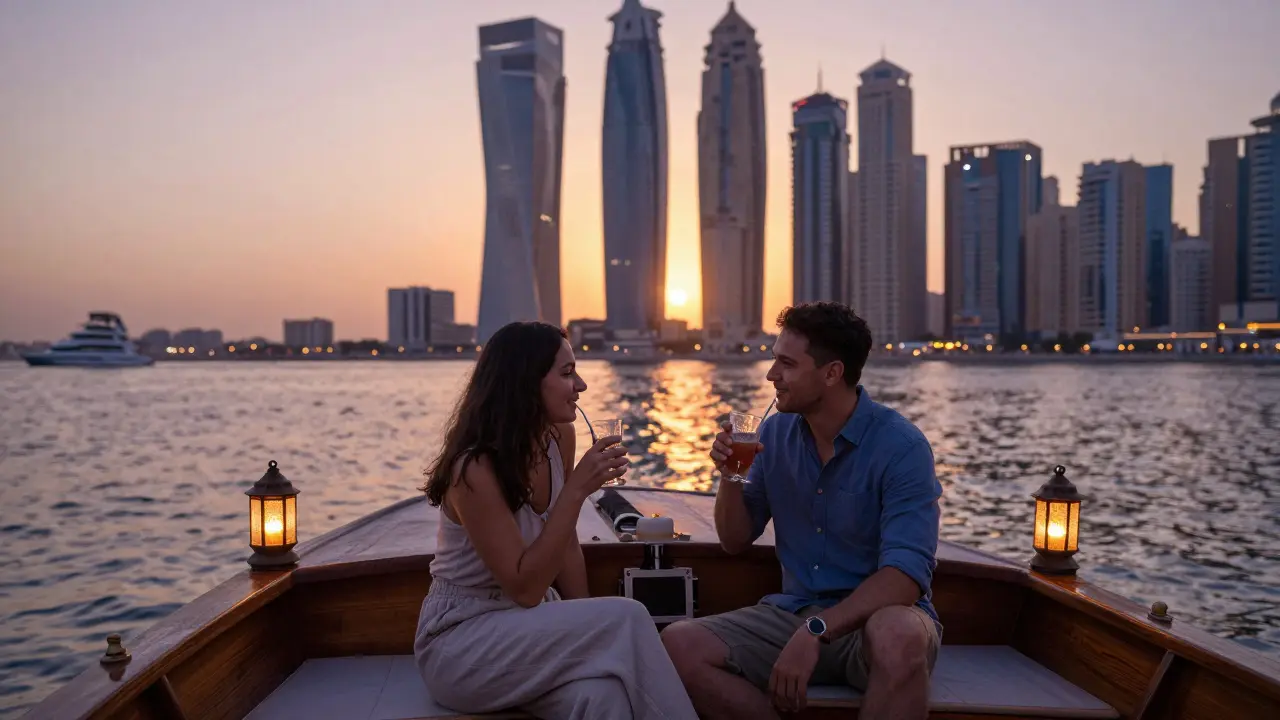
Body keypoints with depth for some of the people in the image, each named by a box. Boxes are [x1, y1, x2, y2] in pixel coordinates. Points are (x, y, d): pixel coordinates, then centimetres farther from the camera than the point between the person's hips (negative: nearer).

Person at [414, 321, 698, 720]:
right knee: (626, 619, -25)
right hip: (461, 642, -5)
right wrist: (576, 490, -28)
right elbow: (525, 588, -24)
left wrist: (586, 631, -2)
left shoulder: (559, 436, -2)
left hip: (529, 623, 5)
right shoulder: (475, 469, -23)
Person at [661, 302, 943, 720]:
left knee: (898, 638, -41)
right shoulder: (775, 433, 3)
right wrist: (730, 478, -9)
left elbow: (906, 576, -24)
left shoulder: (901, 447, -14)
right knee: (679, 646, -19)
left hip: (877, 615, -5)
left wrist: (815, 631, -34)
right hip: (793, 612, 5)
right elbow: (735, 541, 10)